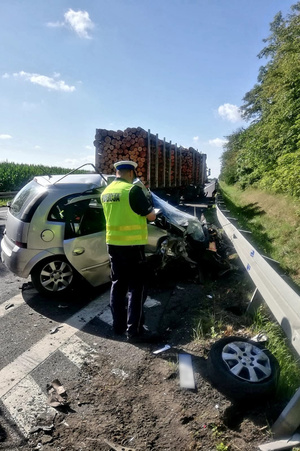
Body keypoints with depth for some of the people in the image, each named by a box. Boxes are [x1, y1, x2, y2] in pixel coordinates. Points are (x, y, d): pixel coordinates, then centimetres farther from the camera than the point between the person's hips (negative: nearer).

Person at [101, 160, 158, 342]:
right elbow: (151, 216, -10)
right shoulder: (133, 190, -15)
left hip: (113, 243, 8)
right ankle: (134, 330, 8)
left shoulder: (106, 192, 10)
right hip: (132, 245, -8)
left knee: (118, 284, 15)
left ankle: (118, 324, 25)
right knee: (136, 288, 1)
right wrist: (151, 210, 11)